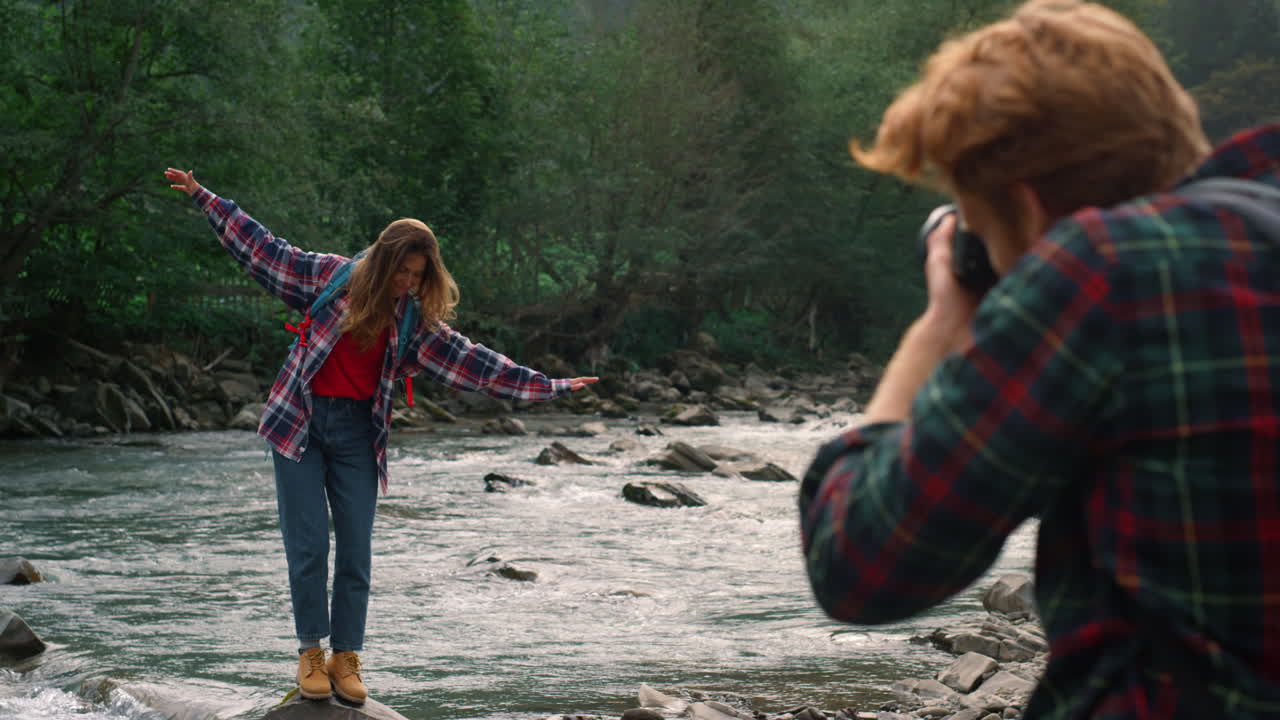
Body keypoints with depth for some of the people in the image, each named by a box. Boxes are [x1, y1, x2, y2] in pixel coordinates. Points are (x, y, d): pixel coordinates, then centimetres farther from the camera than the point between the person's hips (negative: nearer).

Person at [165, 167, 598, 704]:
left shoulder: (415, 322, 2)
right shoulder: (330, 276, -3)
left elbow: (473, 363, 2)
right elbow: (263, 249, 3)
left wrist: (549, 387, -2)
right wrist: (202, 197, 3)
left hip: (357, 433, 2)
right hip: (301, 420, -2)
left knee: (355, 550, 3)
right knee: (308, 545, -3)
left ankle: (346, 659, 13)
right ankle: (311, 654, 9)